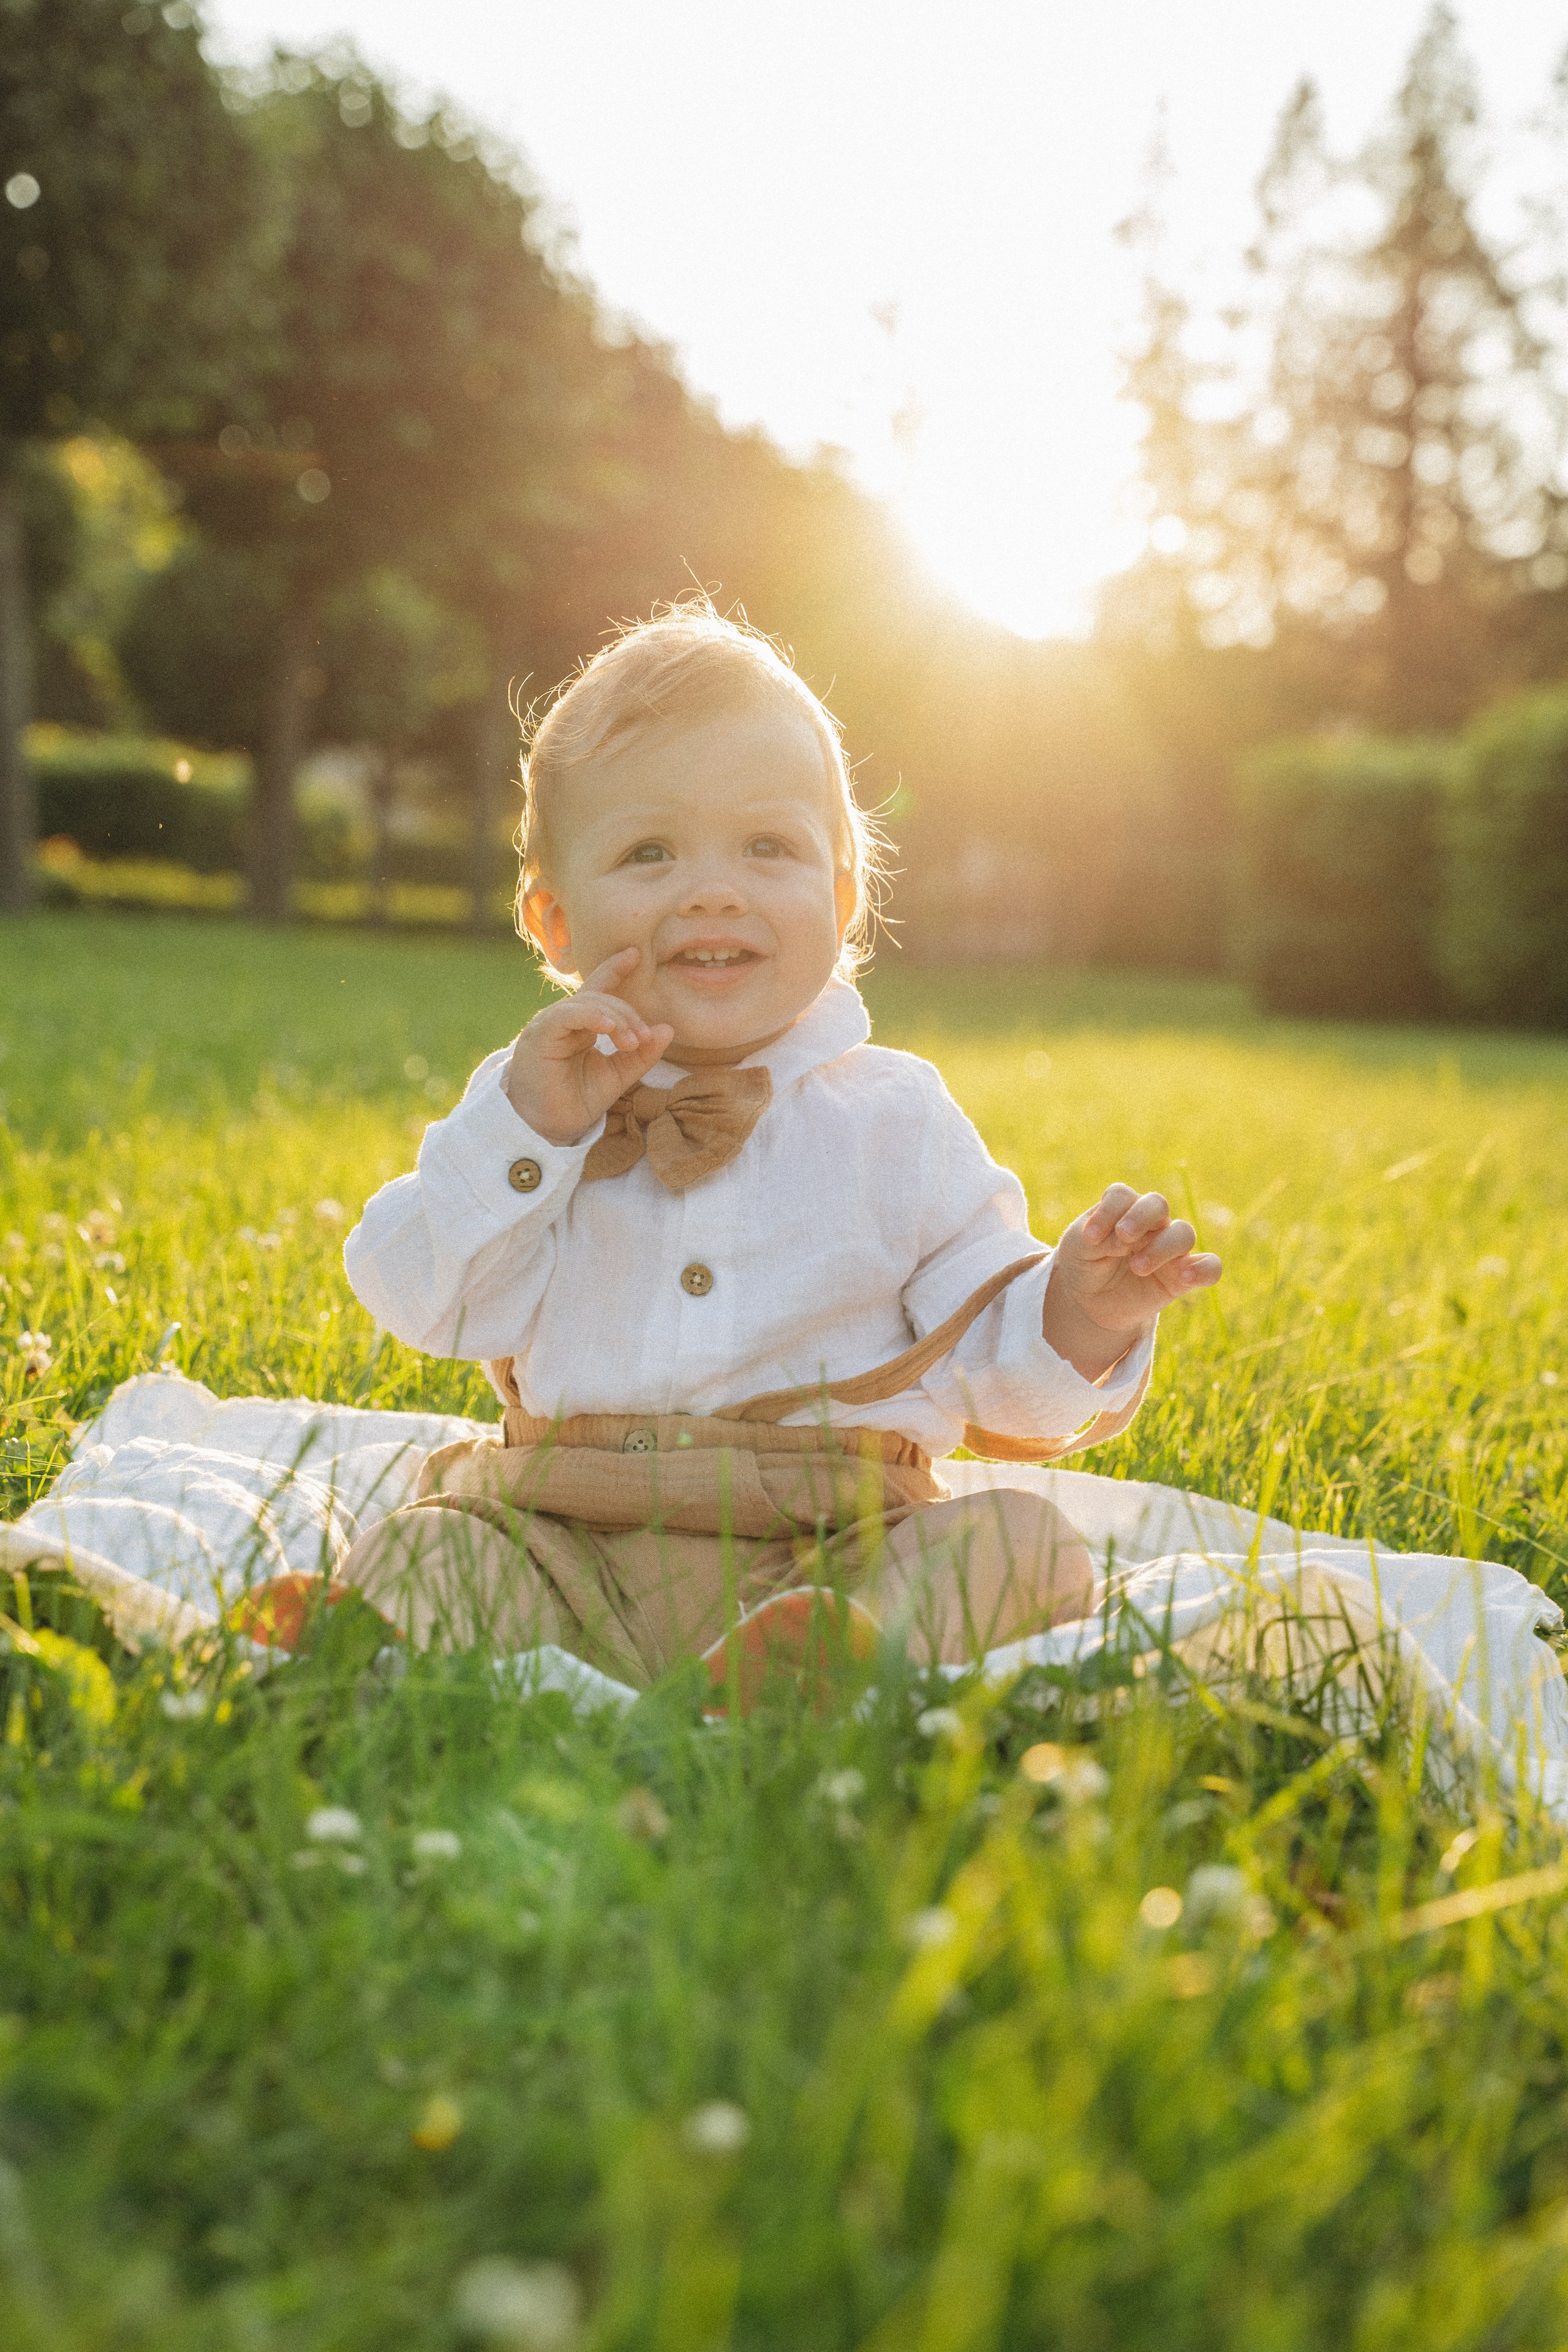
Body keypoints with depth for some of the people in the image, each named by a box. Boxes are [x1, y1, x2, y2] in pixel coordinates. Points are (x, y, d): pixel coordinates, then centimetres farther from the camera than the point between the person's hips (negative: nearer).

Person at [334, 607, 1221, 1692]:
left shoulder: (894, 1116, 4)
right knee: (422, 1551, -23)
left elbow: (997, 1378, 4)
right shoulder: (534, 1097, 8)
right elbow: (434, 1311, -2)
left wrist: (1077, 1319, -19)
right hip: (572, 1550, 1)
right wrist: (528, 1124, -11)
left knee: (1025, 1545, -26)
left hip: (840, 1550, 0)